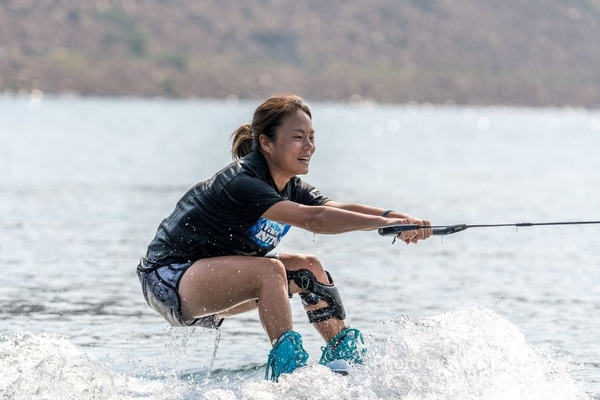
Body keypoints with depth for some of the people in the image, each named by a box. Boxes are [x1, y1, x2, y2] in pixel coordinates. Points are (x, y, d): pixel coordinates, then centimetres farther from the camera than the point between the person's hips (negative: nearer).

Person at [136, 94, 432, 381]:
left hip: (211, 287, 10)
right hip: (167, 279, -10)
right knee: (270, 270, -29)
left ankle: (343, 354, 7)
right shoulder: (241, 182, -27)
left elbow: (340, 210, -12)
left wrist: (396, 218, -29)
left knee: (309, 268, 4)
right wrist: (387, 222, -39)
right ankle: (286, 367, -29)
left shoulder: (291, 188, 3)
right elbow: (311, 219, -37)